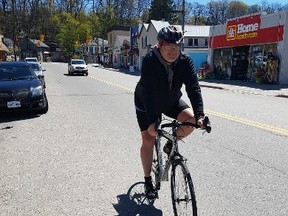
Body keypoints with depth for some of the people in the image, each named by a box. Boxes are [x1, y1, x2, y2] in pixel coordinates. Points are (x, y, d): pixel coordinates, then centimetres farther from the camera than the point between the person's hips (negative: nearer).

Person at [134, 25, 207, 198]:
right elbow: (148, 93, -38)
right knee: (148, 140, -4)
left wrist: (199, 115, -40)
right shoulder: (150, 61, -30)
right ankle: (148, 180, 15)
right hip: (147, 104, -3)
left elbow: (194, 88, -28)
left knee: (191, 119, -21)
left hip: (171, 101, 3)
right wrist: (152, 121, -46)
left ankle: (172, 143, 8)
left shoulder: (185, 61, -21)